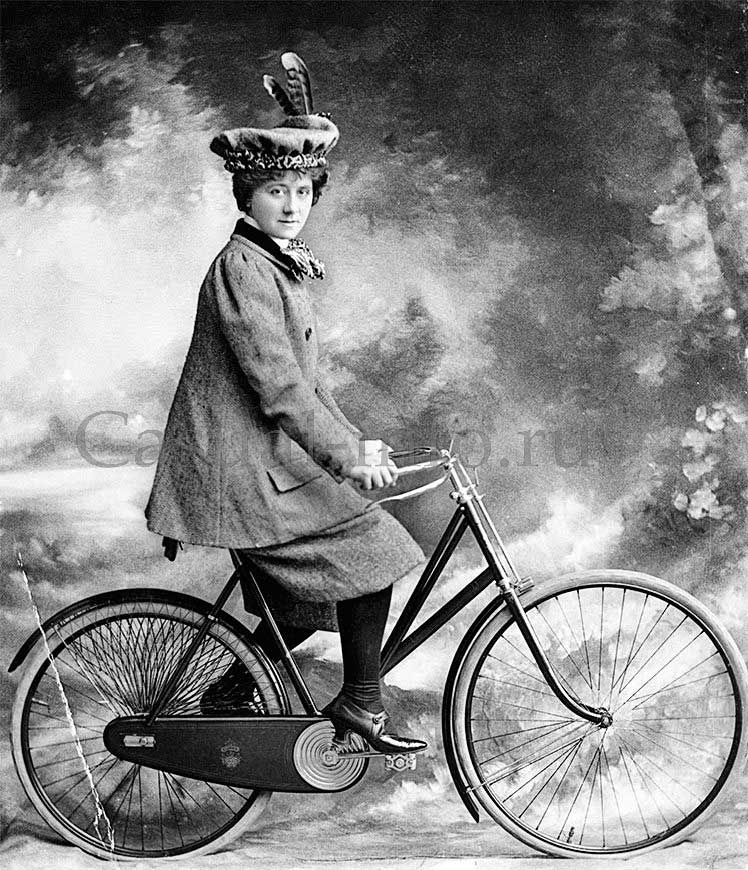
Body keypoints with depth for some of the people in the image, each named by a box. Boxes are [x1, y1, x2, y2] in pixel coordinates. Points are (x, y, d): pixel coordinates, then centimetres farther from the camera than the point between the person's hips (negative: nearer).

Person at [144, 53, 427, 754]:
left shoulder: (281, 268, 16)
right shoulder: (241, 267, -15)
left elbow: (305, 379, 17)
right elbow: (278, 385, -23)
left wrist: (353, 445, 9)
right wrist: (348, 458, -24)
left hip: (271, 460, 10)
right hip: (242, 470, -10)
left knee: (303, 607, 13)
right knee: (369, 554, -9)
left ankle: (225, 698, 28)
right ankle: (360, 704, 7)